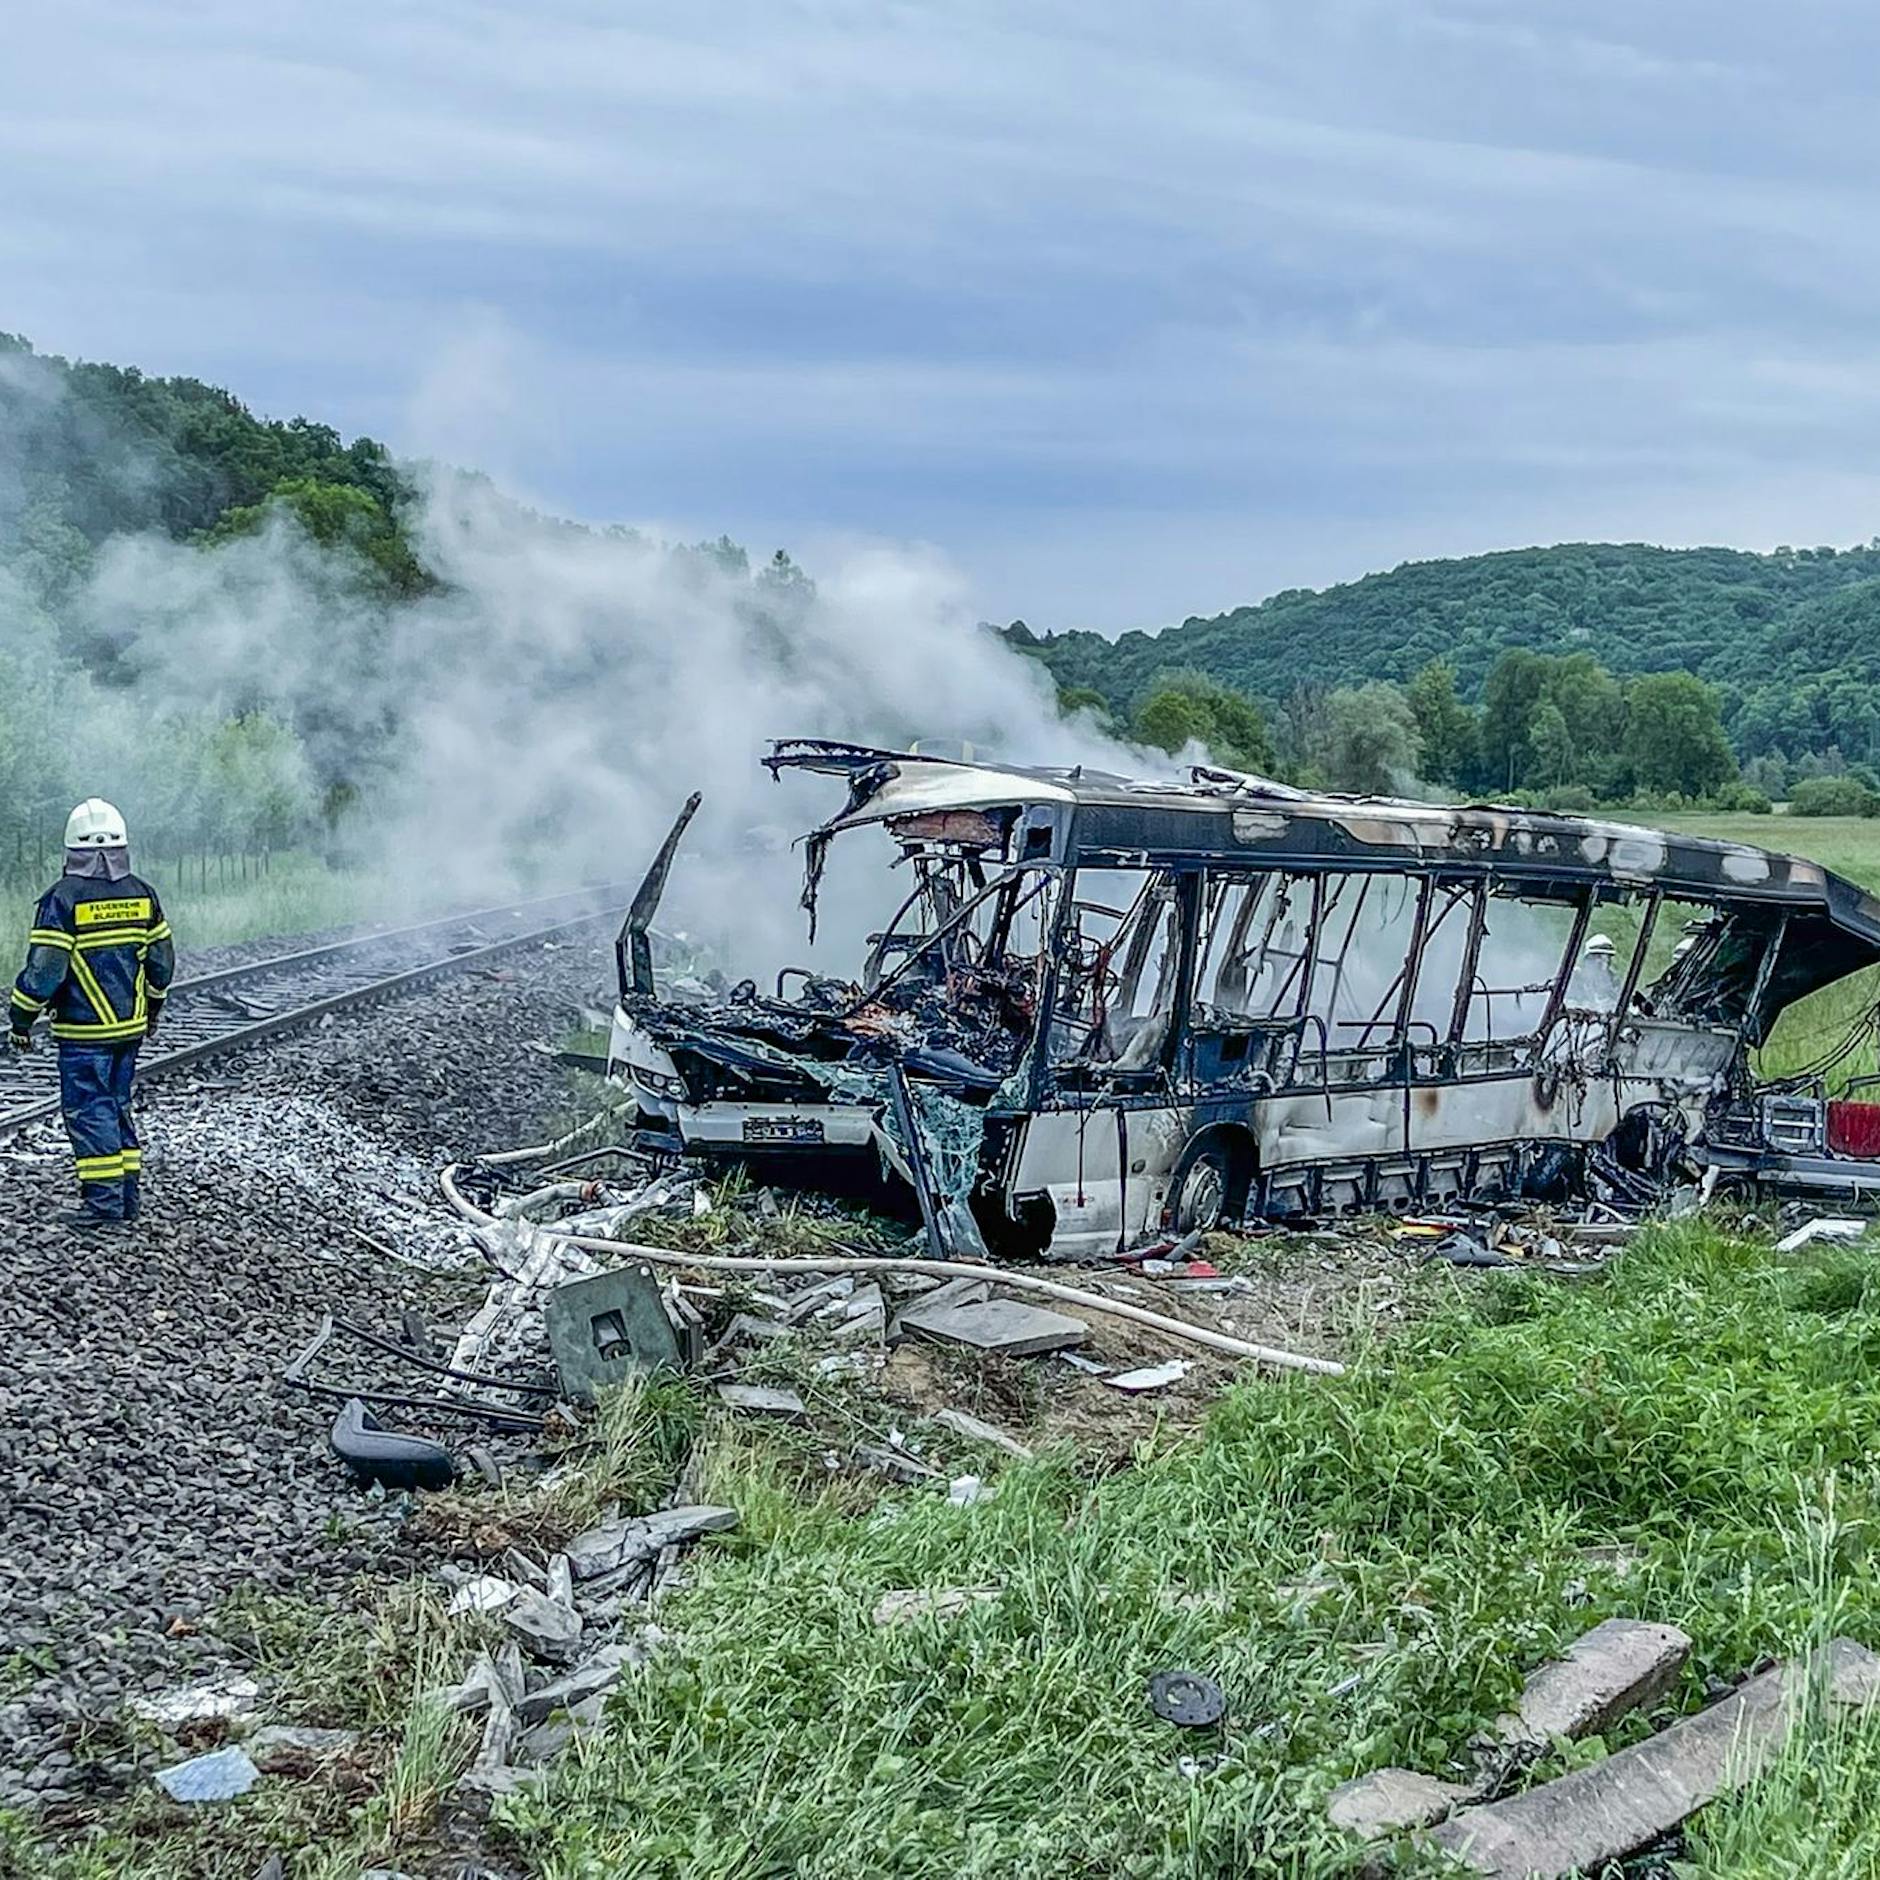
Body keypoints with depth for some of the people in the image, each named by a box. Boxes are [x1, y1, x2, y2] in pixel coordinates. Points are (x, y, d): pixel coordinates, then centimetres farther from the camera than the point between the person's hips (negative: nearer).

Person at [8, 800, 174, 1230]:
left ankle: (103, 1199, -3)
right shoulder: (141, 895, 4)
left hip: (84, 1031, -6)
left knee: (88, 1110, -1)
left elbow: (44, 969, -15)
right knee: (117, 1106, 15)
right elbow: (162, 960, 10)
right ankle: (127, 1194, 17)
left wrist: (20, 1020, -3)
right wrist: (152, 1008, 25)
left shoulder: (63, 899, -13)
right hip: (130, 1026, 6)